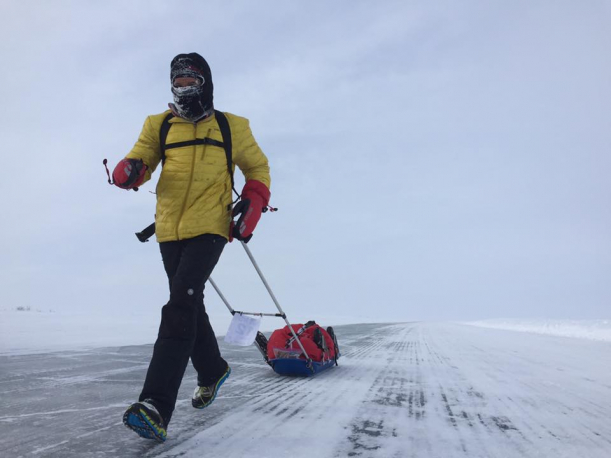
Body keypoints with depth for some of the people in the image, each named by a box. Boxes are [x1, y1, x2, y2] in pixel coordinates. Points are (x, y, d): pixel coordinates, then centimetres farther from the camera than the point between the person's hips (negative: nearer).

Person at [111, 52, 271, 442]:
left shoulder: (232, 127, 10)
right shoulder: (159, 125, 15)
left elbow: (258, 166, 16)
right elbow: (139, 160, 8)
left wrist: (254, 203, -1)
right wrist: (129, 170, -17)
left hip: (210, 227, -4)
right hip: (169, 230, 4)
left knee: (181, 303, -19)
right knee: (189, 306, 13)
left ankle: (157, 406, -21)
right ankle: (213, 370, 37)